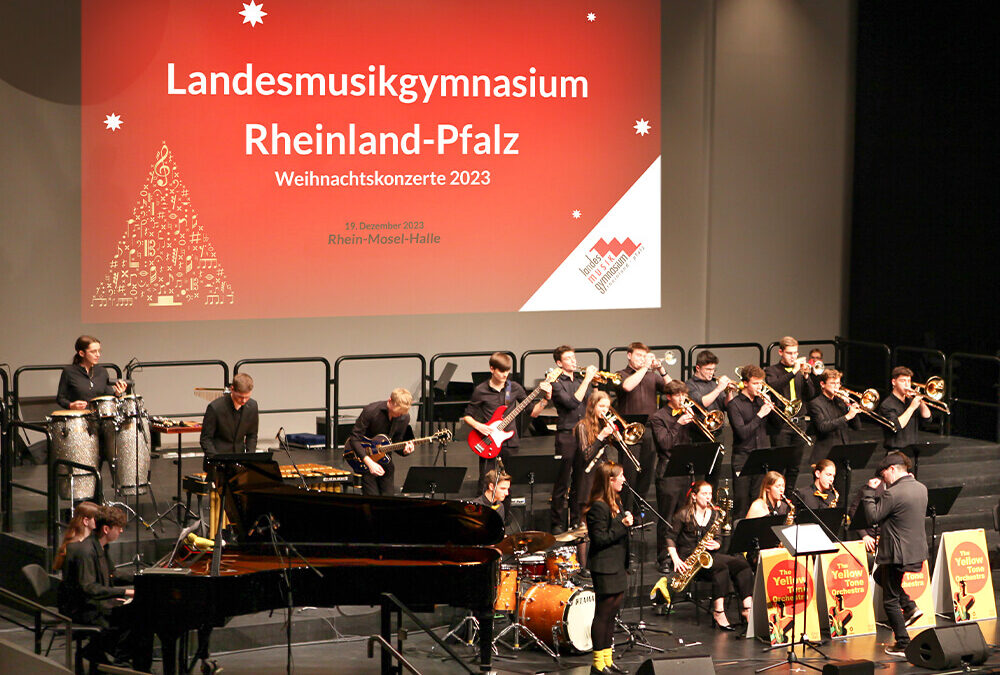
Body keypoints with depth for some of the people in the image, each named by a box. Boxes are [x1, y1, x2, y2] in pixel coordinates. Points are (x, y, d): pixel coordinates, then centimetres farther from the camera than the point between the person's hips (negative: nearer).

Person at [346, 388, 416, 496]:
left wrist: (404, 449, -21)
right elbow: (354, 438, -21)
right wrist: (369, 462, -29)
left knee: (388, 495, 1)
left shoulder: (404, 417, -7)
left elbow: (396, 443, 3)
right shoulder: (370, 411, -22)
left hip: (384, 458, 4)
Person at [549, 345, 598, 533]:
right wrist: (587, 380, -14)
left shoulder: (582, 378, 14)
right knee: (562, 481, -3)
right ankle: (557, 523, 4)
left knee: (580, 481, 10)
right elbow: (572, 402, -17)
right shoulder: (556, 383, -4)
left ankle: (576, 522, 18)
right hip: (567, 435, -5)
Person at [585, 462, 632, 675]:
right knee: (603, 611, -4)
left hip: (617, 566, 10)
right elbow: (599, 539, -22)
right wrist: (623, 525, -22)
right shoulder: (598, 507, -17)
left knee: (612, 610, 14)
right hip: (604, 567, -10)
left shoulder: (616, 502, 14)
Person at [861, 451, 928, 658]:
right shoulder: (921, 489, 5)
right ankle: (910, 607, 20)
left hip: (898, 554, -9)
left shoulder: (893, 493, -22)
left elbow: (874, 515, -14)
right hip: (917, 550, 9)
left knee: (890, 600, 3)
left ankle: (903, 645, 6)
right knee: (880, 575, 30)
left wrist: (869, 491, -4)